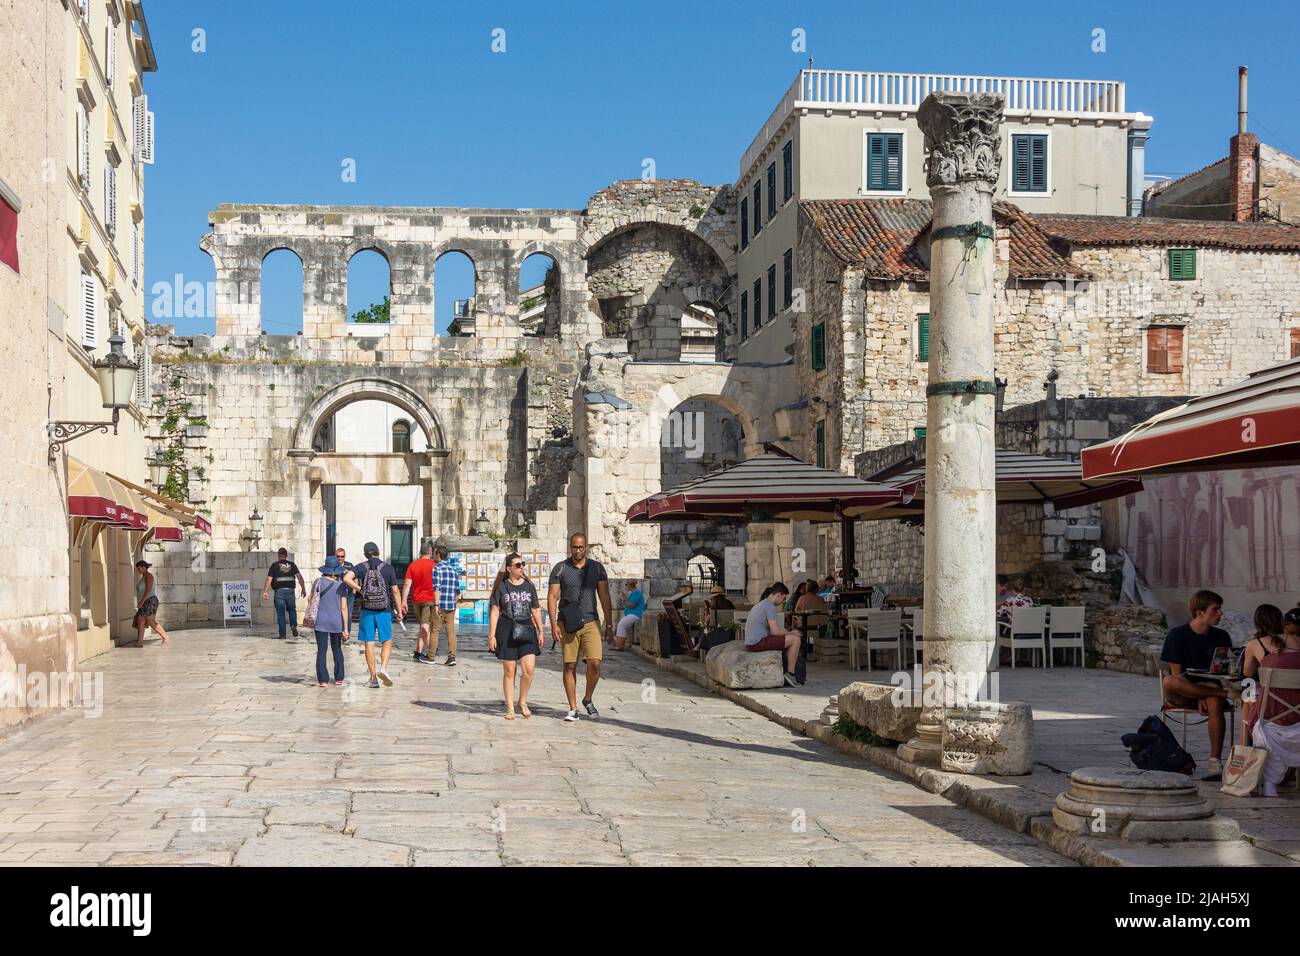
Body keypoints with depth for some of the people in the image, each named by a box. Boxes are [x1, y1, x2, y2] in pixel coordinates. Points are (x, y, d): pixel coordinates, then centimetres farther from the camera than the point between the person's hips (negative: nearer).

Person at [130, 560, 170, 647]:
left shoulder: (148, 576, -11)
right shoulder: (144, 576, 18)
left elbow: (148, 590, -20)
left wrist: (141, 601, -24)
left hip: (149, 602, -10)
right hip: (145, 604, 10)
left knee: (152, 622, -10)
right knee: (140, 622, 4)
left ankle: (166, 638, -7)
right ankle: (139, 642, 2)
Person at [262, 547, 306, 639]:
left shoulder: (275, 565, 1)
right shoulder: (291, 564, 7)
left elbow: (269, 579, -6)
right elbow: (299, 576, -2)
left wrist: (265, 591, -6)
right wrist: (303, 589, -1)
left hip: (279, 591, -2)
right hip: (290, 590, 2)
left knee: (280, 612, 4)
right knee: (292, 609, 20)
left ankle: (282, 634, 1)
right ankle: (293, 625, -5)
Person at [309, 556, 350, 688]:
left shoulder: (319, 582, -4)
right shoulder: (341, 585, -4)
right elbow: (344, 608, -4)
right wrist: (345, 628, -2)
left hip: (321, 621, -1)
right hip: (336, 621, 1)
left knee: (321, 650, 2)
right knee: (337, 649, 16)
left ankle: (323, 680, -3)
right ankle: (338, 679, 16)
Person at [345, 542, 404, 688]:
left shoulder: (361, 567, 0)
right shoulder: (388, 568, -1)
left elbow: (347, 578, -18)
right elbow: (395, 591, 0)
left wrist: (359, 589, -4)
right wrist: (399, 610, 7)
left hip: (367, 611, 1)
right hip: (384, 611, -1)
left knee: (369, 644, 6)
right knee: (387, 642, 10)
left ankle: (373, 677, 7)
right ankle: (383, 668, -11)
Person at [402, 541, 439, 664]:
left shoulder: (412, 565, 5)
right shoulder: (433, 565, -6)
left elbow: (407, 585, 0)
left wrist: (403, 602, 1)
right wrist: (436, 604, -8)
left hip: (416, 600, 5)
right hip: (429, 600, -5)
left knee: (423, 626, 18)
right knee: (426, 626, -5)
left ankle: (417, 652, 15)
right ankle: (421, 654, -12)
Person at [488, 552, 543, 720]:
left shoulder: (529, 586, 10)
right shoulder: (501, 587, 1)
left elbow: (536, 610, 15)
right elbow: (494, 611, 1)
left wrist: (540, 631, 11)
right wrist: (491, 635, -4)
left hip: (526, 630, 2)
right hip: (507, 631, -2)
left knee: (528, 669, -9)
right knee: (509, 671, 2)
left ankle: (523, 702, 12)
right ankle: (510, 708, 12)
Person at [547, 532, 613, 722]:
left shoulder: (597, 567, 6)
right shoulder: (560, 569, 2)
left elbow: (604, 597, 7)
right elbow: (552, 597, 0)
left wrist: (609, 624, 2)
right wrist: (553, 624, -10)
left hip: (590, 622, 1)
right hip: (567, 624, -1)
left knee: (594, 663, -12)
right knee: (570, 666, 1)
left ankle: (588, 699, 11)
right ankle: (573, 709, 9)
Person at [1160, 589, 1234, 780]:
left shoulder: (1221, 637, 7)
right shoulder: (1177, 634, -4)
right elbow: (1177, 674, -7)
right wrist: (1198, 696, -22)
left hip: (1210, 687, 2)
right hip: (1182, 695, -2)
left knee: (1215, 703, -35)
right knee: (1168, 682, -36)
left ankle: (1215, 762, -33)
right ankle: (1225, 693, -32)